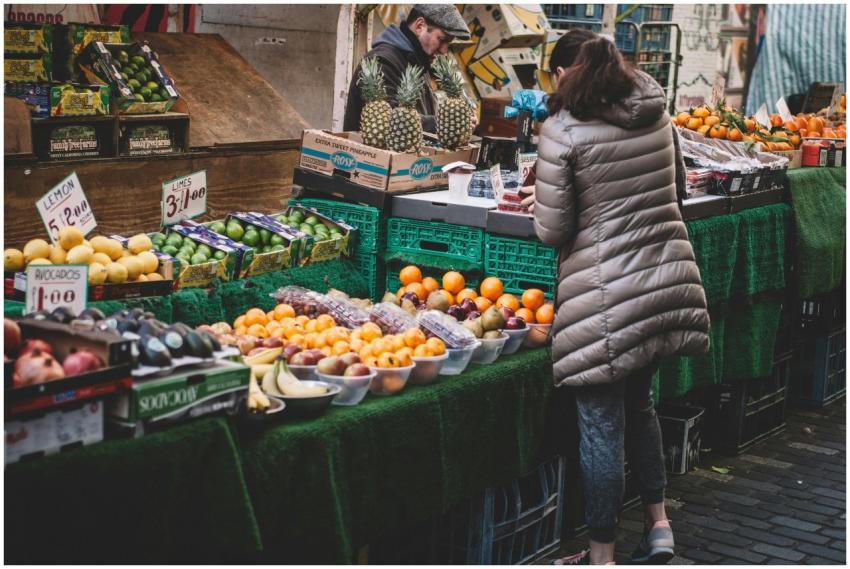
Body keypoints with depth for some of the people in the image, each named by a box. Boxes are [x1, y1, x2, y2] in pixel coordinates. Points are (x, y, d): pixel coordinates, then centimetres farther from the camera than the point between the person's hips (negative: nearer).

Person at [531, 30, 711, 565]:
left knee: (602, 425, 4)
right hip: (668, 276, 6)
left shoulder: (562, 131, -11)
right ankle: (659, 524, 28)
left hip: (607, 296, -6)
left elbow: (553, 231, -10)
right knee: (639, 404, 24)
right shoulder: (657, 113, 6)